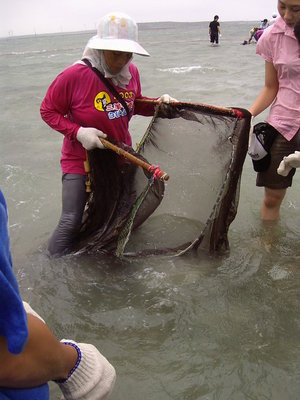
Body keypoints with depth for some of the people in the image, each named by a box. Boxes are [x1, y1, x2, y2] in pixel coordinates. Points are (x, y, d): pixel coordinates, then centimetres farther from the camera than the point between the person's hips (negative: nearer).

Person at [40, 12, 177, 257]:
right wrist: (78, 132, -26)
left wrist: (158, 103, -9)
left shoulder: (131, 72, -7)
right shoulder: (74, 76, -23)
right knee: (71, 222, -6)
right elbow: (48, 111, -13)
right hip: (81, 161, -5)